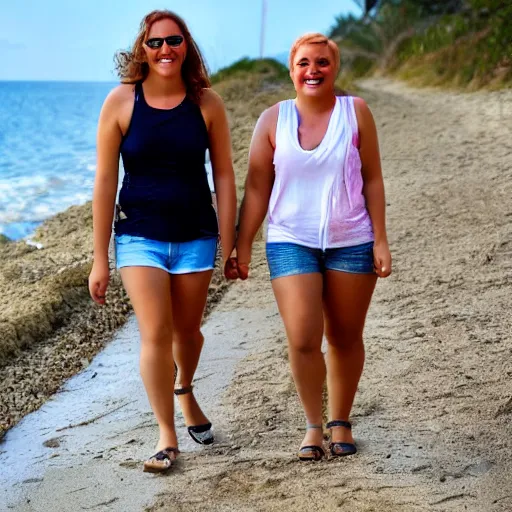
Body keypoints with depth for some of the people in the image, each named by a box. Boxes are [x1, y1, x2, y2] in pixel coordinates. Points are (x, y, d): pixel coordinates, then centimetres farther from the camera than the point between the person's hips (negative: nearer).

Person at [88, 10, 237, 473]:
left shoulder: (206, 103, -3)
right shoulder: (122, 101, -6)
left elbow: (224, 175, 1)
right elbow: (105, 181, -4)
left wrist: (228, 245, -1)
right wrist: (99, 258, -5)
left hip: (195, 235, 2)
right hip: (139, 236, -1)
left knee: (187, 331, 14)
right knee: (156, 334, -10)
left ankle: (185, 391, 47)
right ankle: (167, 437, 5)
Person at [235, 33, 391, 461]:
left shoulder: (356, 112, 0)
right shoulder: (274, 119, 1)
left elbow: (372, 180, 2)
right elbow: (257, 188, 3)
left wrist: (380, 241, -3)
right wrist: (243, 245, 0)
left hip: (351, 242, 1)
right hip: (291, 242, 0)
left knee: (346, 338, 9)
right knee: (303, 340, -9)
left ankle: (341, 422, 25)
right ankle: (313, 425, 10)